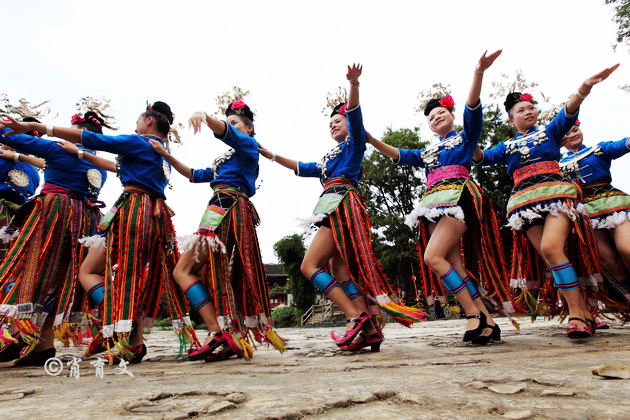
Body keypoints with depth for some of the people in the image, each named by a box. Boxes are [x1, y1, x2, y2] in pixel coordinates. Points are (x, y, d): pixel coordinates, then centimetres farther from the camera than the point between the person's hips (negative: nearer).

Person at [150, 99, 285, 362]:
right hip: (224, 212, 9)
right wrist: (166, 155, 29)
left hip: (227, 208, -9)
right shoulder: (225, 161, 33)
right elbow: (195, 175, 35)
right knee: (219, 278, 4)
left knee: (183, 271, -13)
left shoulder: (248, 144, 9)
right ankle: (232, 340, 4)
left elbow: (225, 133, -14)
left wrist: (205, 116, -34)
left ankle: (218, 333, -21)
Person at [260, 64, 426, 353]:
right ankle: (370, 331, -4)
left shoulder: (354, 143, 12)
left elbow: (354, 113, -5)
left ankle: (357, 316, -21)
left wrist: (354, 85, -21)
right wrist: (270, 155, 38)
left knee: (310, 266, -16)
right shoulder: (327, 160, 33)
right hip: (333, 209, 8)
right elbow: (301, 168, 37)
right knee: (339, 273, -1)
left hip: (342, 204, -8)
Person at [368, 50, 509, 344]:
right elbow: (398, 154, 23)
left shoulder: (466, 136, 16)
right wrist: (371, 140, 11)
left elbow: (472, 108, 0)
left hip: (458, 197, -6)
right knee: (455, 264, -3)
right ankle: (486, 322, 2)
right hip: (435, 206, 6)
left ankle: (474, 314, -12)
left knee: (433, 256, -20)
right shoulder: (427, 152, 29)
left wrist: (479, 72, -16)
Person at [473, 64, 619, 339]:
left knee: (551, 248, -23)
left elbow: (568, 112, 1)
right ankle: (581, 311, 2)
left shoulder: (550, 132, 19)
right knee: (549, 255, -7)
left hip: (555, 193, -2)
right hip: (525, 201, 2)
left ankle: (576, 313, -17)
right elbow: (482, 158, 11)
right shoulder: (507, 146, 24)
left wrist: (584, 88, -17)